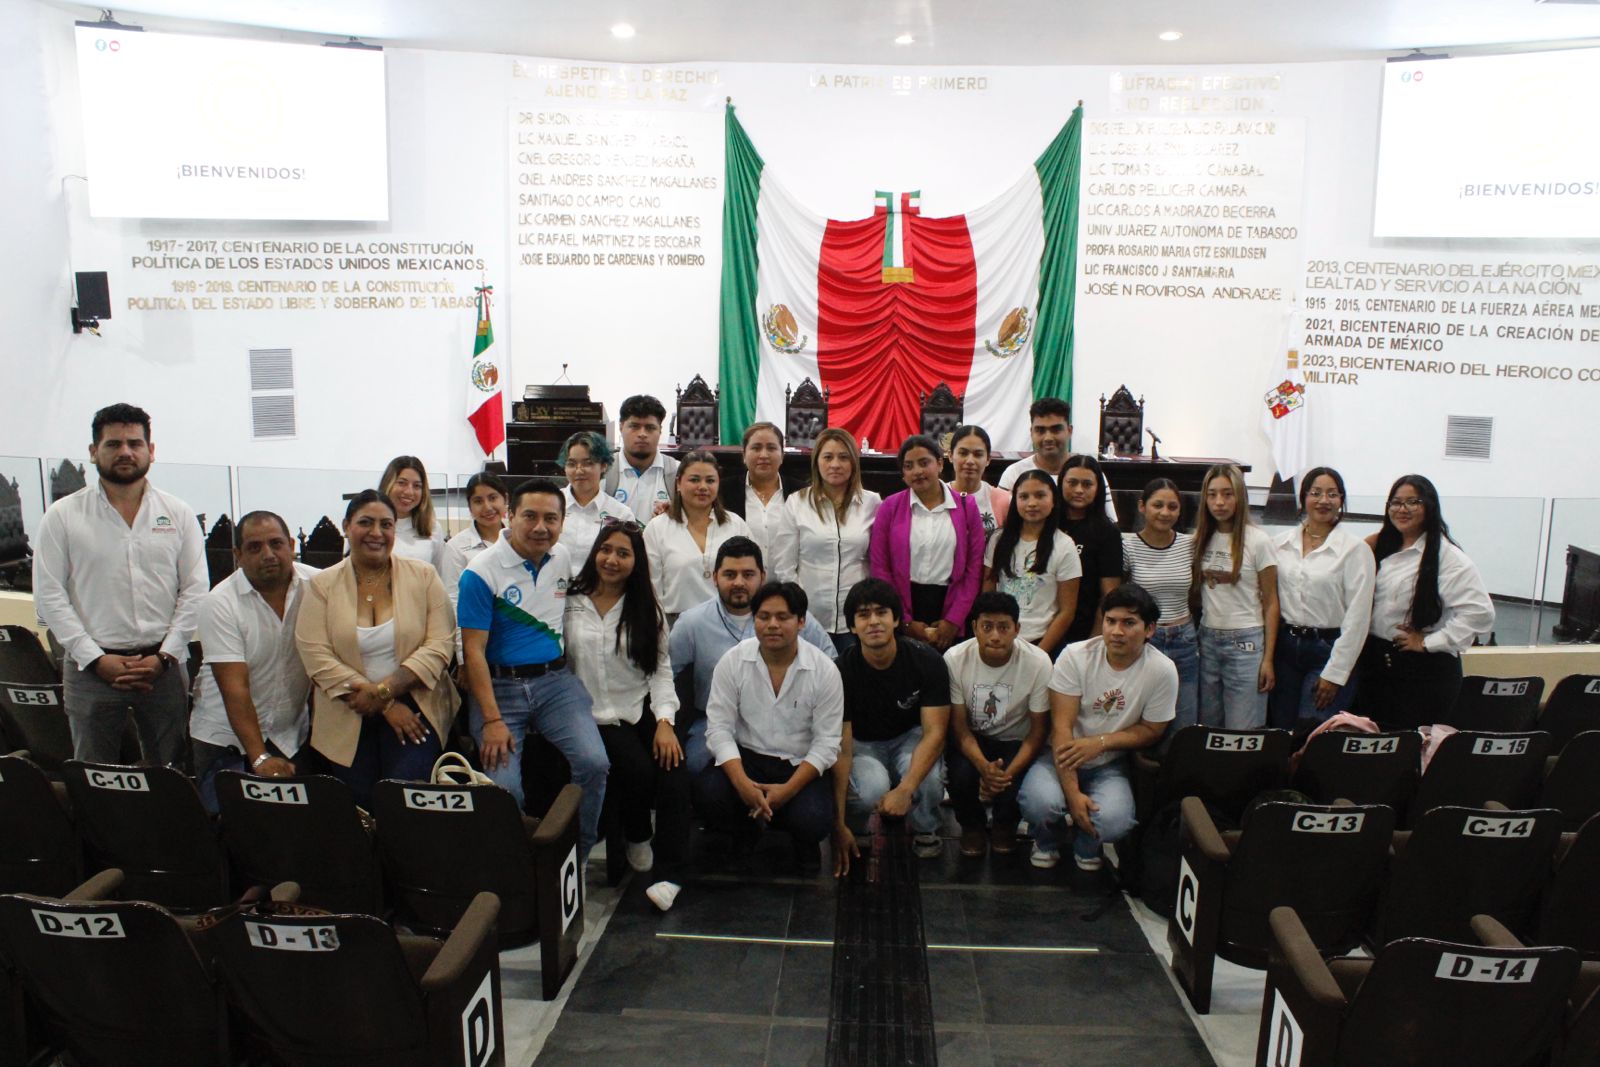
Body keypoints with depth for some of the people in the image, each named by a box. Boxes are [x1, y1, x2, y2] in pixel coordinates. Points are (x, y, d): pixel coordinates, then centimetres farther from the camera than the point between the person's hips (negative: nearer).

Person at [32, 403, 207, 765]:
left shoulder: (178, 514, 6)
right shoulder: (63, 516, 2)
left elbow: (195, 591, 3)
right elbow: (49, 597, -2)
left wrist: (164, 656, -7)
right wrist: (95, 659, -9)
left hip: (163, 666, 1)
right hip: (91, 668, -1)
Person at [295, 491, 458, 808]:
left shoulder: (423, 576, 3)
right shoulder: (322, 586, 3)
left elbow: (440, 645, -5)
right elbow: (317, 657, -7)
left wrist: (385, 690, -17)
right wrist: (388, 707, -14)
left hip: (413, 706, -1)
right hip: (348, 717, 1)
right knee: (358, 808, 0)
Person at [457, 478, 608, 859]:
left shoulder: (563, 557, 7)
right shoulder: (481, 572, -9)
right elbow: (474, 650, -10)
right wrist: (492, 720, -16)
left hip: (555, 680, 4)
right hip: (499, 685, -3)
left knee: (594, 763, -18)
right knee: (503, 786, -20)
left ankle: (576, 860, 2)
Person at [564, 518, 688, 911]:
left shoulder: (647, 610, 12)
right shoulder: (570, 604, 5)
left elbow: (661, 670, 6)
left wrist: (664, 721, -8)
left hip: (642, 712, 2)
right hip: (593, 717, -2)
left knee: (673, 769, -26)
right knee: (637, 770, -27)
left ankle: (668, 874, -20)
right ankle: (636, 837, 6)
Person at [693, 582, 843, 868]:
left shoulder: (824, 670, -9)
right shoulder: (733, 661, -6)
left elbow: (826, 741, -7)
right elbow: (720, 728, -7)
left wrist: (788, 789, -20)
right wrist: (742, 783, -23)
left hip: (800, 767, -1)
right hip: (746, 758, 1)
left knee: (812, 820, -30)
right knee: (707, 792, -28)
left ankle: (801, 846, 11)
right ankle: (748, 834, 7)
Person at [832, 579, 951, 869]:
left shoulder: (927, 661, -19)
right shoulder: (842, 671, -21)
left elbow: (934, 732, -21)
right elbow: (841, 748, -21)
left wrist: (904, 790, -38)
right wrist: (839, 825, -26)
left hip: (910, 737, 1)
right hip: (863, 744, -1)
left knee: (928, 776, -34)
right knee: (871, 789, -35)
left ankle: (925, 830, -1)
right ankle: (854, 829, 1)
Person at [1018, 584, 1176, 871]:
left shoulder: (1162, 671, -11)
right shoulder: (1075, 656, -14)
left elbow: (1151, 730, 0)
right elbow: (1061, 726, -17)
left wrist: (1101, 742, -17)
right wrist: (1072, 793, -25)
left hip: (1110, 764, 1)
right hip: (1063, 757, -1)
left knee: (1115, 821, -30)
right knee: (1040, 802, -32)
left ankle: (1087, 844, 10)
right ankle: (1047, 839, 8)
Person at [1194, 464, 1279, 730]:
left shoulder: (1258, 541, -5)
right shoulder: (1201, 538, 8)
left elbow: (1270, 603, -4)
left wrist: (1268, 659, -8)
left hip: (1245, 642, -4)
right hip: (1207, 640, 4)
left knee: (1242, 733, -3)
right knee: (1207, 727, 7)